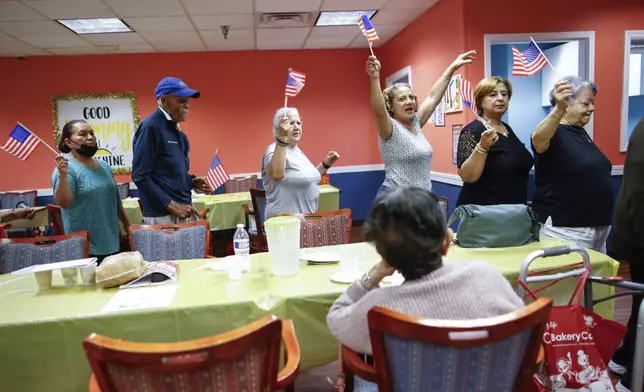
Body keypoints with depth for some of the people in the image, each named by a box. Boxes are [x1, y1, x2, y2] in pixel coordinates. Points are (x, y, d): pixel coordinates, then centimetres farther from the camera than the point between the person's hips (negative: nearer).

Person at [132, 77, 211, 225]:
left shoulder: (174, 126, 12)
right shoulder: (151, 126, -13)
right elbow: (140, 177, -17)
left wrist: (191, 181, 4)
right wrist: (171, 205, -20)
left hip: (184, 208, 8)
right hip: (163, 215, -8)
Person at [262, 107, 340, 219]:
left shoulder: (295, 149, 10)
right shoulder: (275, 150, -17)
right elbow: (276, 174, -40)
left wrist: (325, 164, 10)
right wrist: (282, 139, -42)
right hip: (285, 221, -9)